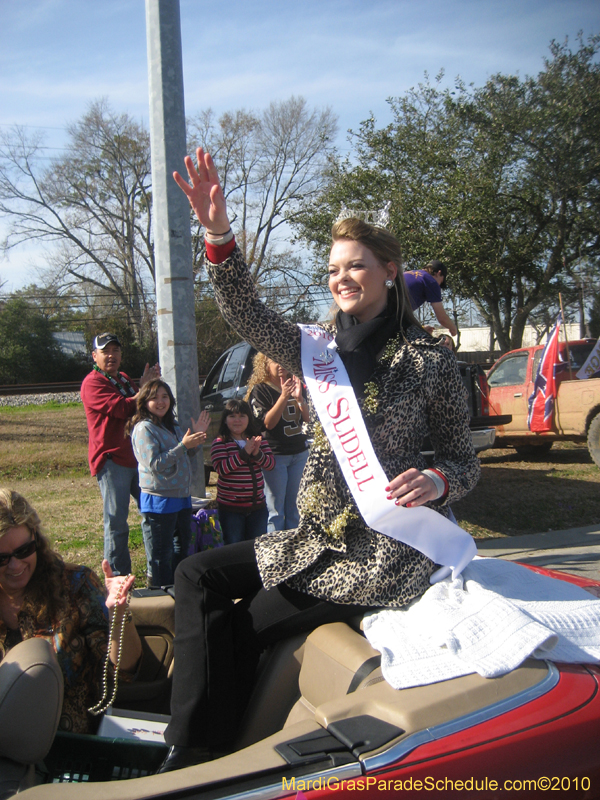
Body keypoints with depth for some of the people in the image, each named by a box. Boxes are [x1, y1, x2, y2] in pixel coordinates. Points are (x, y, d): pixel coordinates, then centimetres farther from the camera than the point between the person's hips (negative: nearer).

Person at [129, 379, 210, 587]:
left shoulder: (172, 426, 11)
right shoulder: (144, 428, -15)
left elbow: (184, 457, 19)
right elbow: (154, 465, -23)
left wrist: (197, 436, 5)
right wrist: (183, 445, -26)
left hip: (181, 496, 9)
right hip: (159, 499, -9)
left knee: (182, 547, 20)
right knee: (160, 555, 0)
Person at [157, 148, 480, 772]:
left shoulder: (431, 362, -7)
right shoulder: (318, 349, 5)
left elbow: (463, 461, 0)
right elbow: (247, 316, -12)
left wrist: (436, 482, -24)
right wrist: (218, 235, -26)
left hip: (384, 554, -6)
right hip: (317, 539, 6)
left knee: (242, 625, -10)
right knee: (196, 575, -1)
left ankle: (201, 754, 12)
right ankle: (191, 753, 5)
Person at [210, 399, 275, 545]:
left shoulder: (258, 439, 7)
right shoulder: (220, 443, -6)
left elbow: (271, 463, 0)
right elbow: (221, 468, -20)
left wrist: (257, 454, -20)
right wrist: (244, 453, -25)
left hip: (257, 504, 4)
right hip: (231, 507, -4)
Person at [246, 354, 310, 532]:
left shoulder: (295, 384, 10)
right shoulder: (259, 390, -6)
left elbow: (307, 418, 5)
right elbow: (268, 423, -16)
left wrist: (299, 398, -12)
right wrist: (284, 396, -23)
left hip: (299, 453, 6)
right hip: (275, 455, -5)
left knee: (292, 504, 14)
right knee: (275, 509, -3)